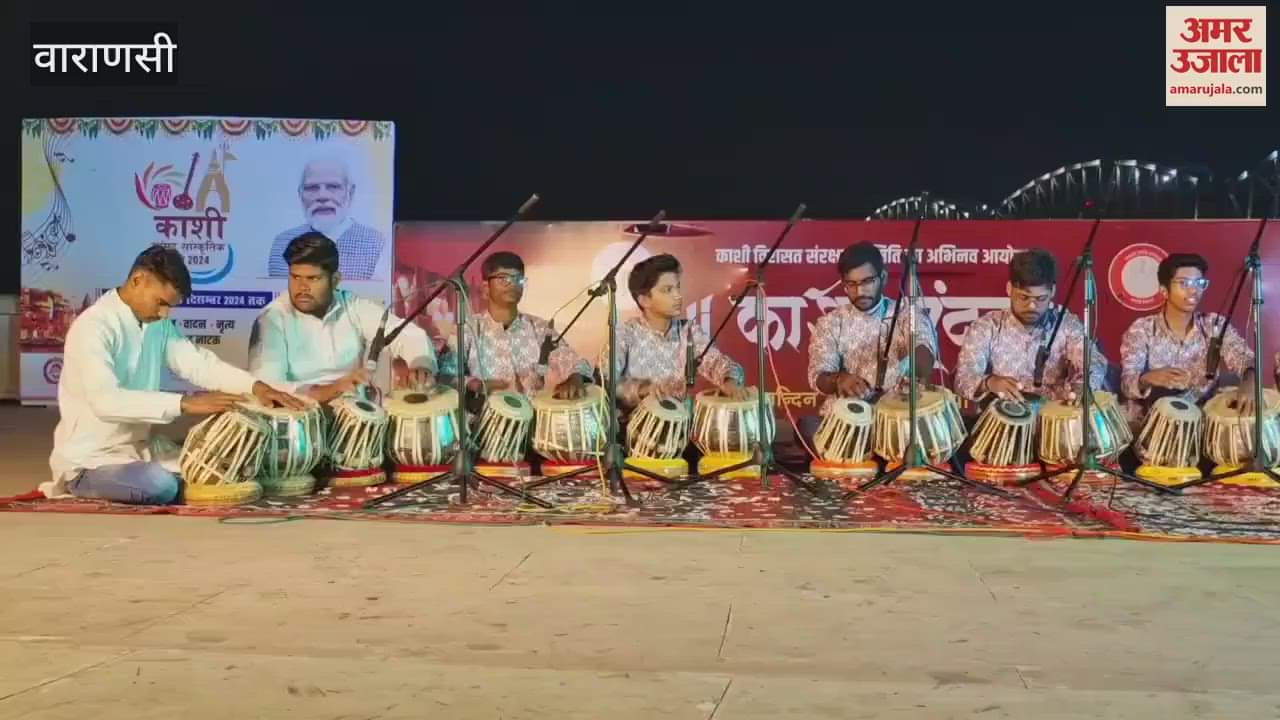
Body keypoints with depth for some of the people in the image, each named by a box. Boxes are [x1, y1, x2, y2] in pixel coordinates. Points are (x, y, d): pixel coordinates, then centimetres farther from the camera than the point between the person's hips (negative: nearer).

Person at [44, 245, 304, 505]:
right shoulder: (93, 327, -20)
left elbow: (198, 363, 1)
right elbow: (106, 400, -33)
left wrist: (255, 386, -16)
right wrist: (186, 403, -37)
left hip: (137, 451, 8)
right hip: (89, 460, -8)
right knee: (161, 486, -32)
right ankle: (79, 484, -3)